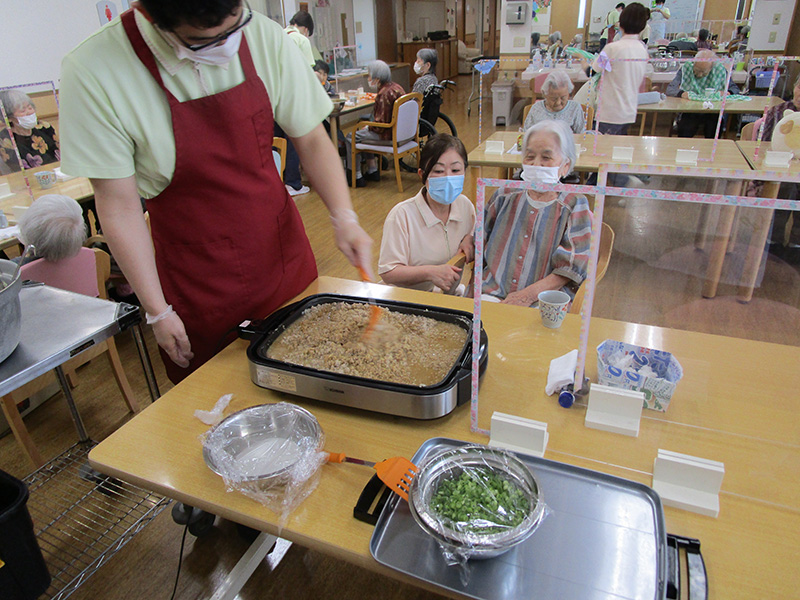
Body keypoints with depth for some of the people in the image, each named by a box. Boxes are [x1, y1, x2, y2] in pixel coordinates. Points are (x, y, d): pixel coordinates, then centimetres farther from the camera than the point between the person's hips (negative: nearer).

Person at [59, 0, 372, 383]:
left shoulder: (264, 37, -12)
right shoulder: (93, 73, -19)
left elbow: (311, 140, -3)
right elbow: (119, 204, -14)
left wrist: (344, 218, -17)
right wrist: (158, 311, -10)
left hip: (283, 255, 3)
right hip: (197, 283, -2)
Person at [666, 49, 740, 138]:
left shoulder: (720, 70, 5)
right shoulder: (685, 69, 1)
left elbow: (735, 88, 11)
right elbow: (670, 89, -7)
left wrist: (726, 93, -12)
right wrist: (681, 93, -28)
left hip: (713, 113, 1)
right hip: (689, 112, -1)